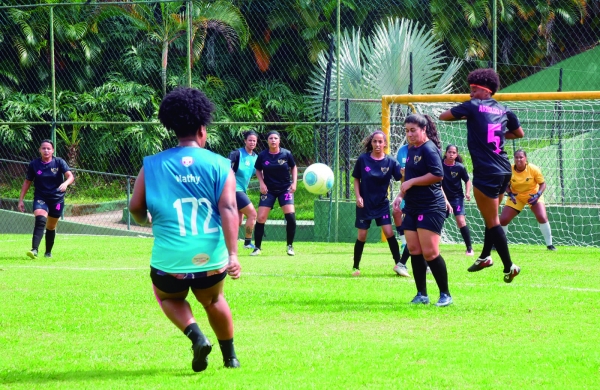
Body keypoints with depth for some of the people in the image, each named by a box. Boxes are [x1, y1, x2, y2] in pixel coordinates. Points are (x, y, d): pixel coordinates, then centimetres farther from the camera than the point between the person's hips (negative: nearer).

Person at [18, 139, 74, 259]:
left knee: (51, 227, 12)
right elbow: (27, 182, 8)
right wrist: (21, 200, 6)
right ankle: (34, 250, -38)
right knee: (40, 220, -26)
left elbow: (70, 176, -16)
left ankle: (48, 252, 32)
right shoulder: (34, 164, -2)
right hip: (40, 198, -1)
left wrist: (65, 183, -38)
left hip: (57, 199, 1)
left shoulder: (59, 162, -5)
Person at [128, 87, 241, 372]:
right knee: (213, 300, 32)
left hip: (170, 261, -1)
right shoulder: (219, 165, -1)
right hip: (212, 260, 1)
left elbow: (136, 207, 3)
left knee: (168, 296, 30)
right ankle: (230, 357, 39)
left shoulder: (152, 165, 1)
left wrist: (146, 221, 26)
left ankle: (196, 336, 4)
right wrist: (233, 253, -16)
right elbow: (228, 209, -12)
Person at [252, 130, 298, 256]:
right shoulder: (262, 155, -7)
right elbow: (258, 170, 8)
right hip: (268, 190, 0)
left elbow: (294, 167, 8)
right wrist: (262, 183, -6)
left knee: (290, 216, -14)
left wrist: (294, 183, -3)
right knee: (261, 218, -7)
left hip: (285, 189, 0)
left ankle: (290, 246, 3)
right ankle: (257, 248, 6)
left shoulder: (286, 154, -7)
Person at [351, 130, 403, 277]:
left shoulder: (390, 162, -6)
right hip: (365, 204, 0)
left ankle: (398, 263, 0)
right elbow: (356, 179, 2)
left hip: (382, 204, 0)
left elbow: (402, 178, -15)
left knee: (389, 232, -10)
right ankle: (356, 267, 14)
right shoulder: (363, 159, -6)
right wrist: (358, 196, -8)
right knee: (362, 236, 3)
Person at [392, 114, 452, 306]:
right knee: (414, 250, 6)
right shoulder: (411, 150, 15)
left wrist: (411, 182, -18)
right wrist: (401, 195, 15)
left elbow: (437, 175, -23)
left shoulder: (429, 149, -13)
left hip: (431, 208, -9)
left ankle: (445, 295, -1)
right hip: (412, 207, 9)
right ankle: (421, 295, 13)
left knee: (430, 253, -11)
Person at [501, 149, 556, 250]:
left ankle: (549, 245, -7)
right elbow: (507, 185, -3)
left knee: (542, 217, -21)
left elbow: (542, 184, -12)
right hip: (516, 197, 2)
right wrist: (510, 194, -23)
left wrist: (538, 195, -29)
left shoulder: (533, 169, -22)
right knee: (503, 219, -7)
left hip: (533, 195, -2)